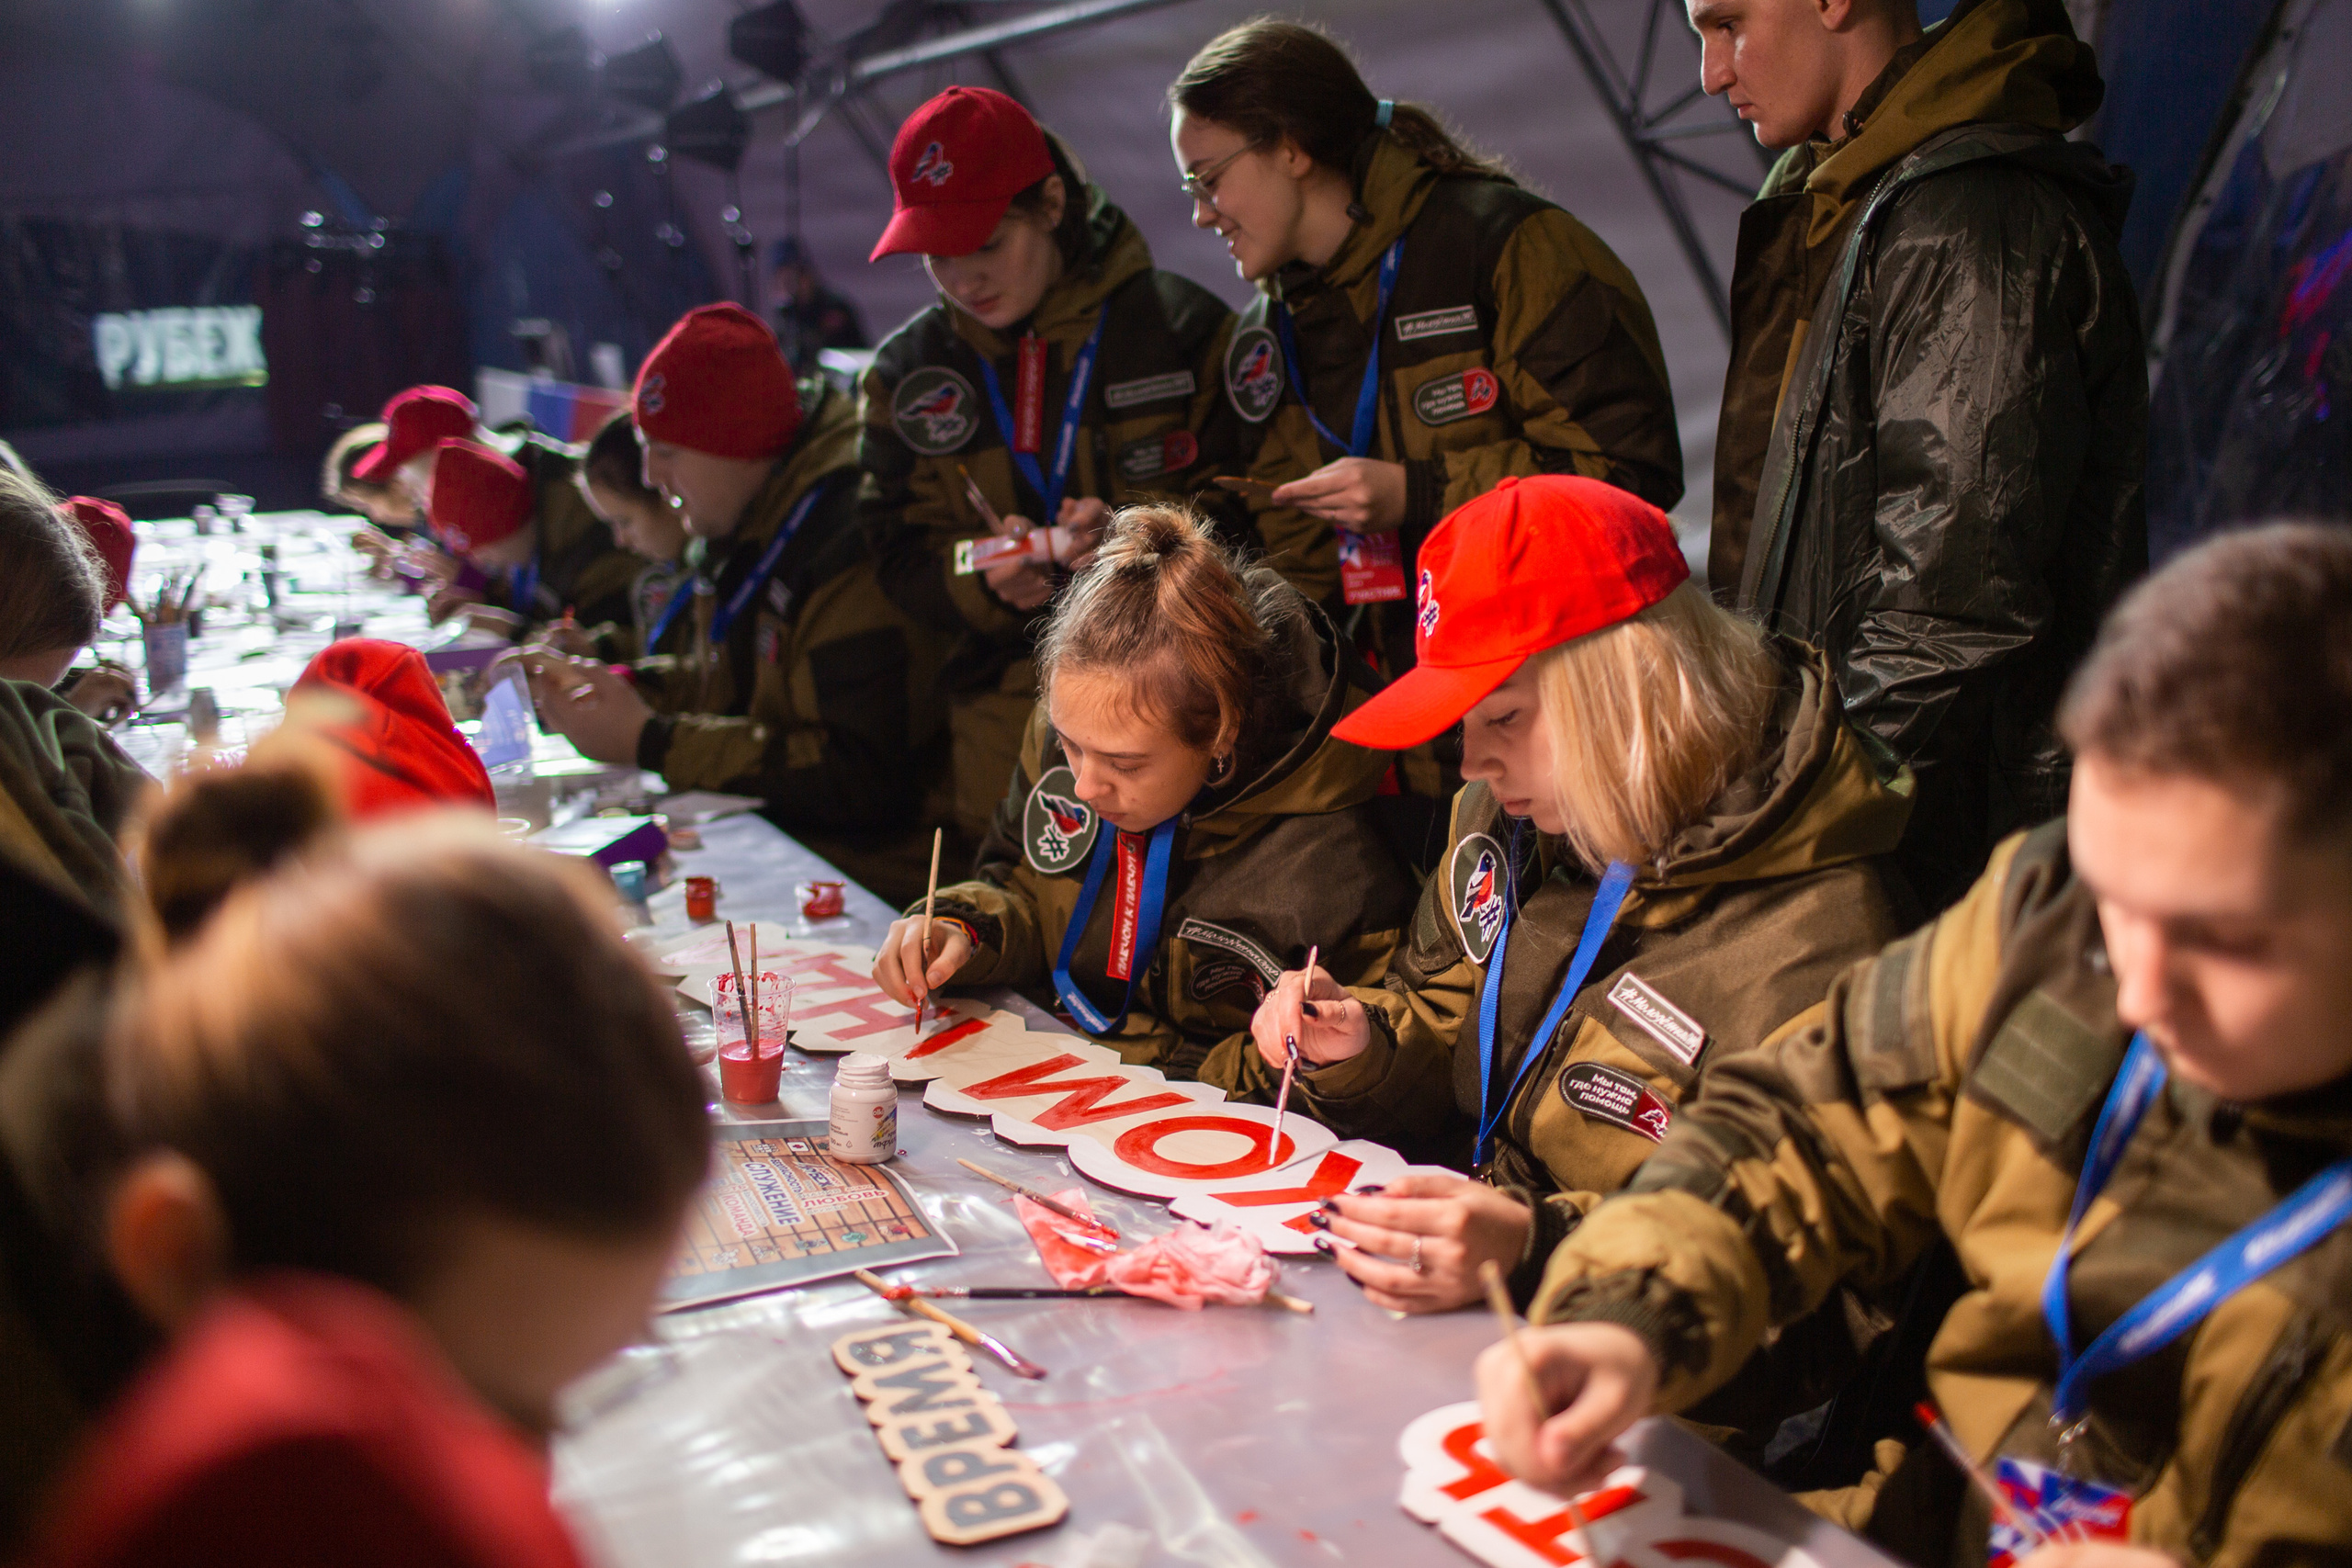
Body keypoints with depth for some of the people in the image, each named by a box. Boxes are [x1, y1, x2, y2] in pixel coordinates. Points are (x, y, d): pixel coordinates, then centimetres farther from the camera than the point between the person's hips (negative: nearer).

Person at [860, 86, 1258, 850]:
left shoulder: (1185, 329, 0)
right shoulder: (904, 373, 9)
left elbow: (1255, 518, 0)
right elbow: (899, 560, 8)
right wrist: (981, 579, -13)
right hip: (1007, 723, 2)